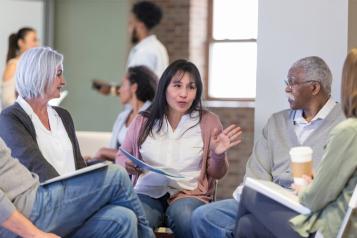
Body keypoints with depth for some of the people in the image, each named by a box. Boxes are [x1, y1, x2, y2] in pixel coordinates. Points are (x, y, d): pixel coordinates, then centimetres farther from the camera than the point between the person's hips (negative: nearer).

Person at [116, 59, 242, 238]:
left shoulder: (209, 122, 7)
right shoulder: (143, 121, 10)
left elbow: (216, 174, 11)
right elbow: (121, 157, 19)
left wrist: (218, 155, -11)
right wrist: (127, 165, -5)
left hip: (189, 194, 1)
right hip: (148, 192, 0)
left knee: (185, 217, -35)